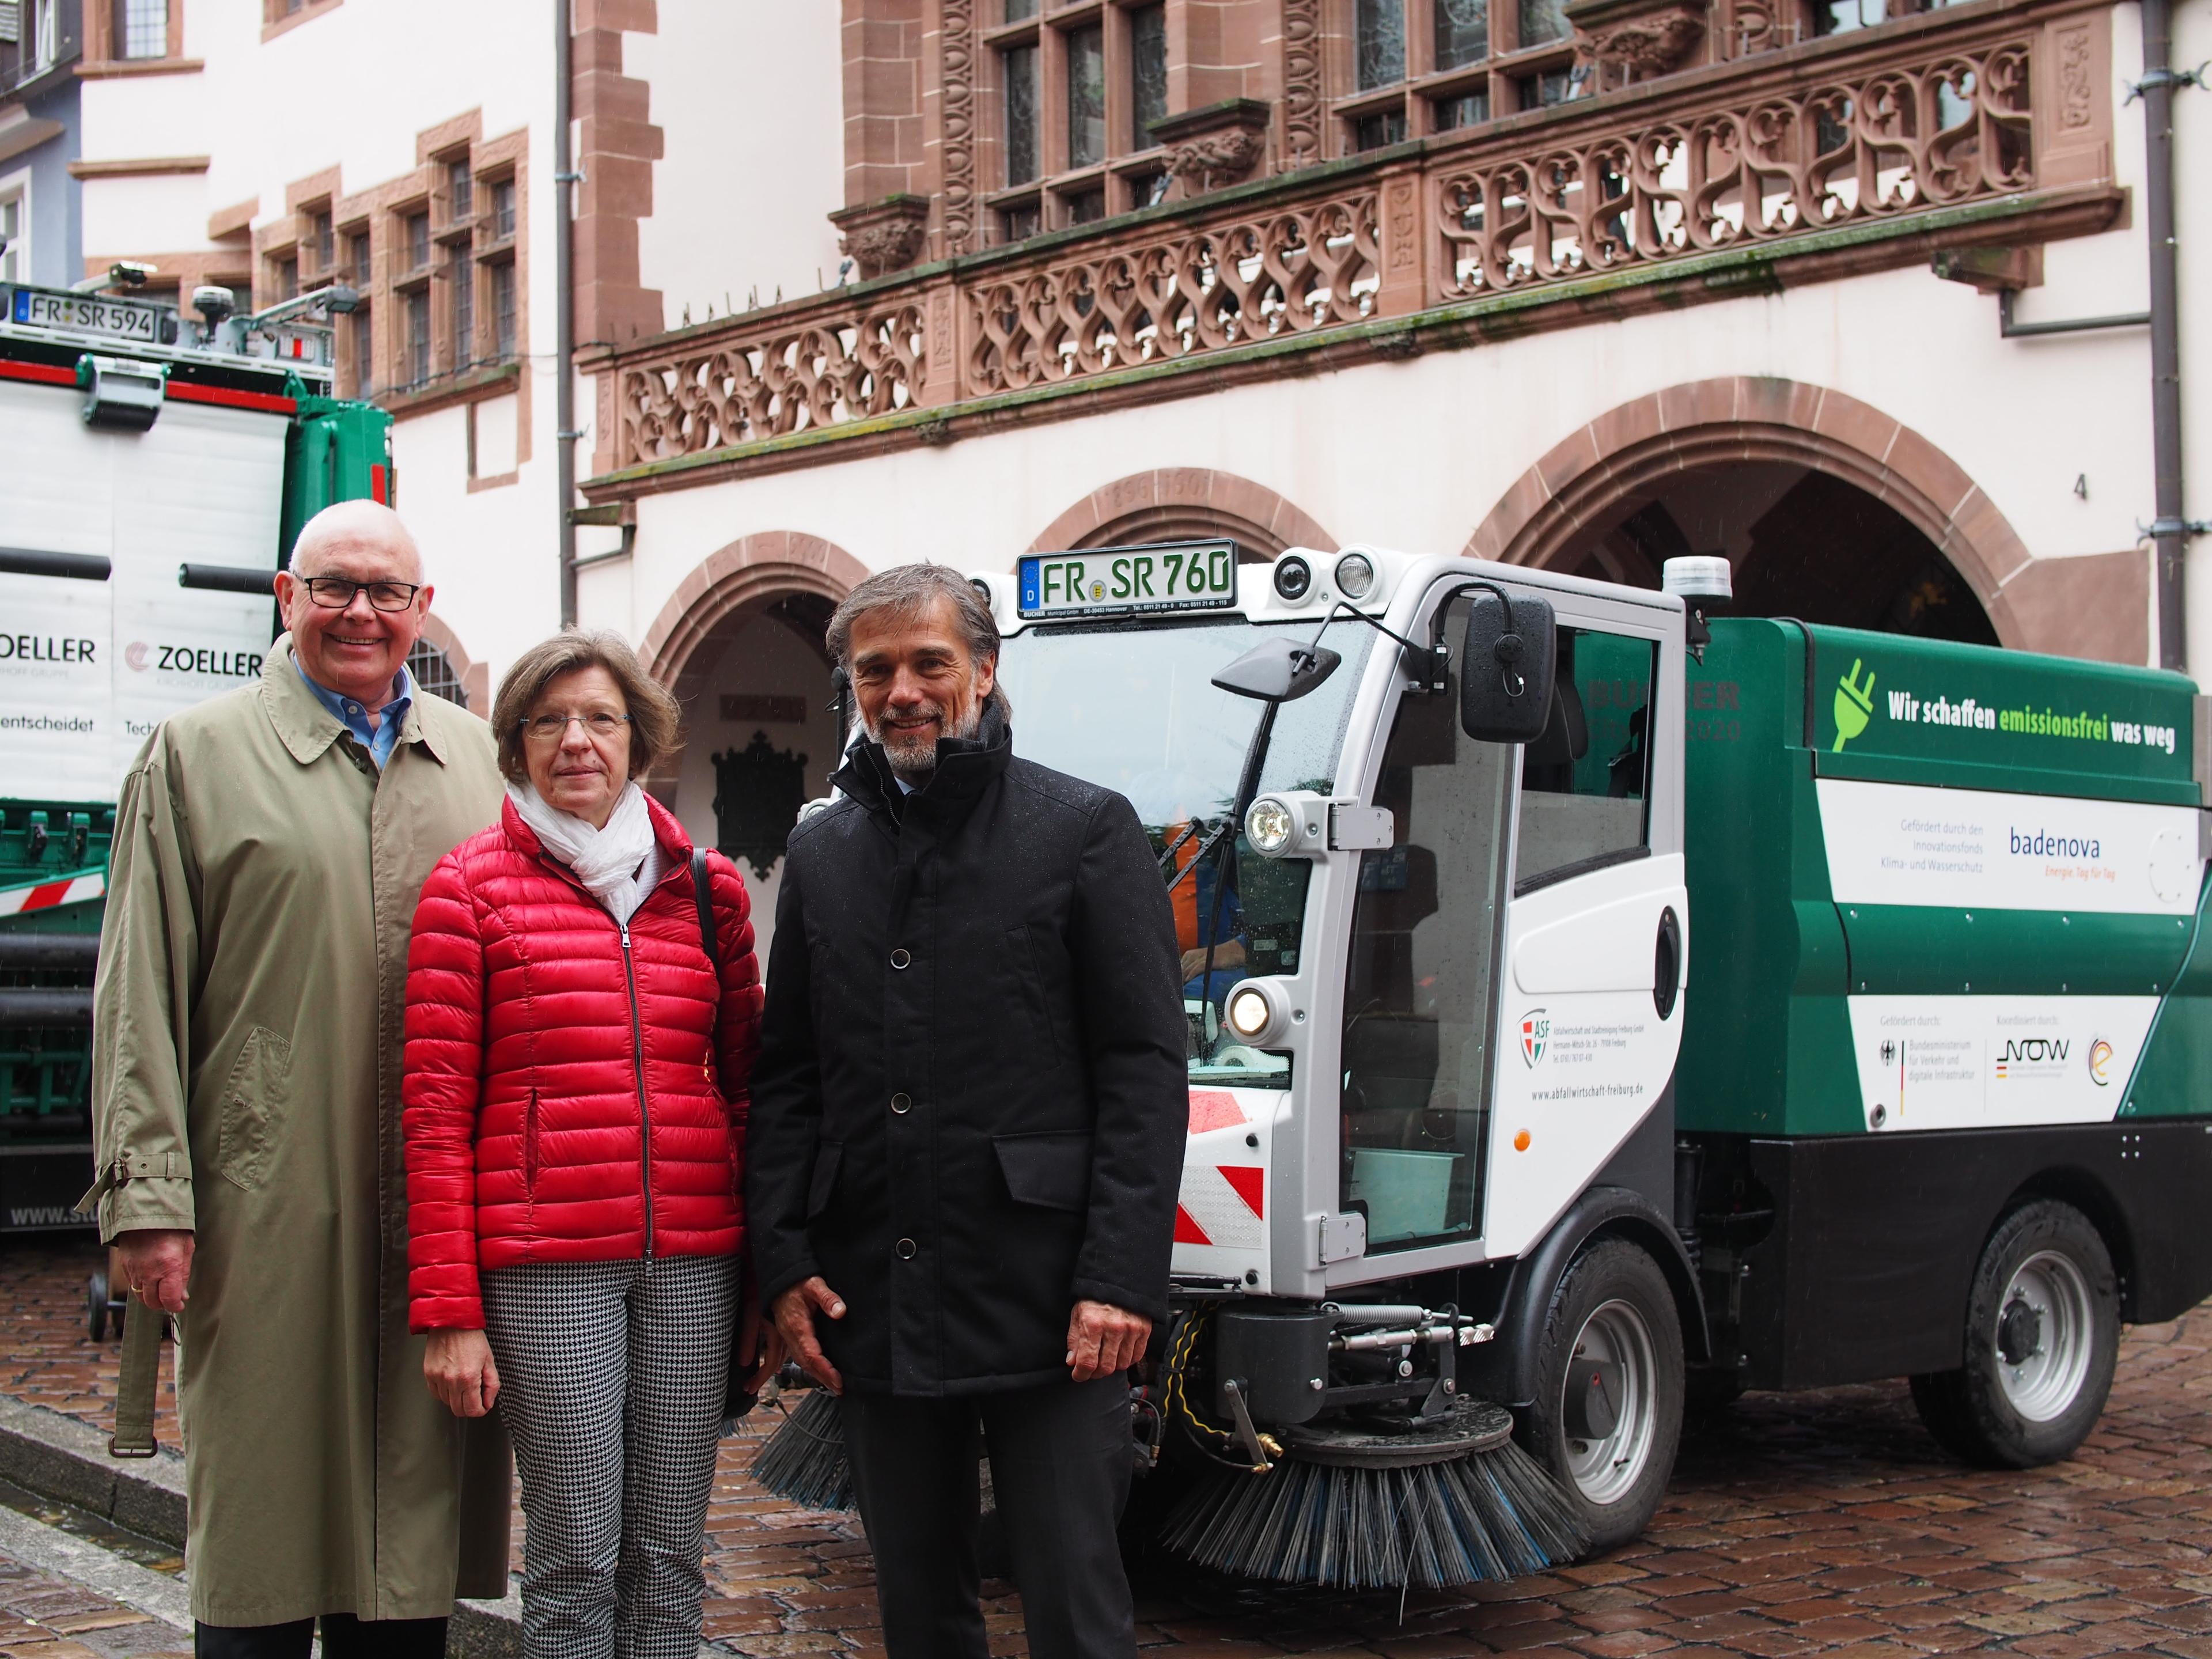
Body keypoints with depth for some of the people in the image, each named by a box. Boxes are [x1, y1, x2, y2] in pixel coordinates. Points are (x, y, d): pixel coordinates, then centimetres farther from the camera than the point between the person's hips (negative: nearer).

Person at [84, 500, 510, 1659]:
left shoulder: (479, 759, 15)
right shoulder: (198, 754, 5)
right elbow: (140, 995, -1)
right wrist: (149, 1196, -8)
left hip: (440, 1205, 3)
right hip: (268, 1207, -3)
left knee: (420, 1515, 9)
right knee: (263, 1529, 3)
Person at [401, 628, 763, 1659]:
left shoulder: (706, 887, 11)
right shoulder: (471, 885, 1)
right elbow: (436, 1109, -2)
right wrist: (449, 1310, -7)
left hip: (693, 1257, 3)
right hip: (546, 1261, -3)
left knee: (671, 1553, 7)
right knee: (576, 1559, -2)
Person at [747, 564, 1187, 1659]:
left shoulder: (1086, 831, -1)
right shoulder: (821, 854, 14)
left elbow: (1145, 1072, -6)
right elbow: (784, 1080, 15)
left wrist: (1121, 1279, -13)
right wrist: (783, 1263, 4)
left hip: (1045, 1312, -4)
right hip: (872, 1311, 5)